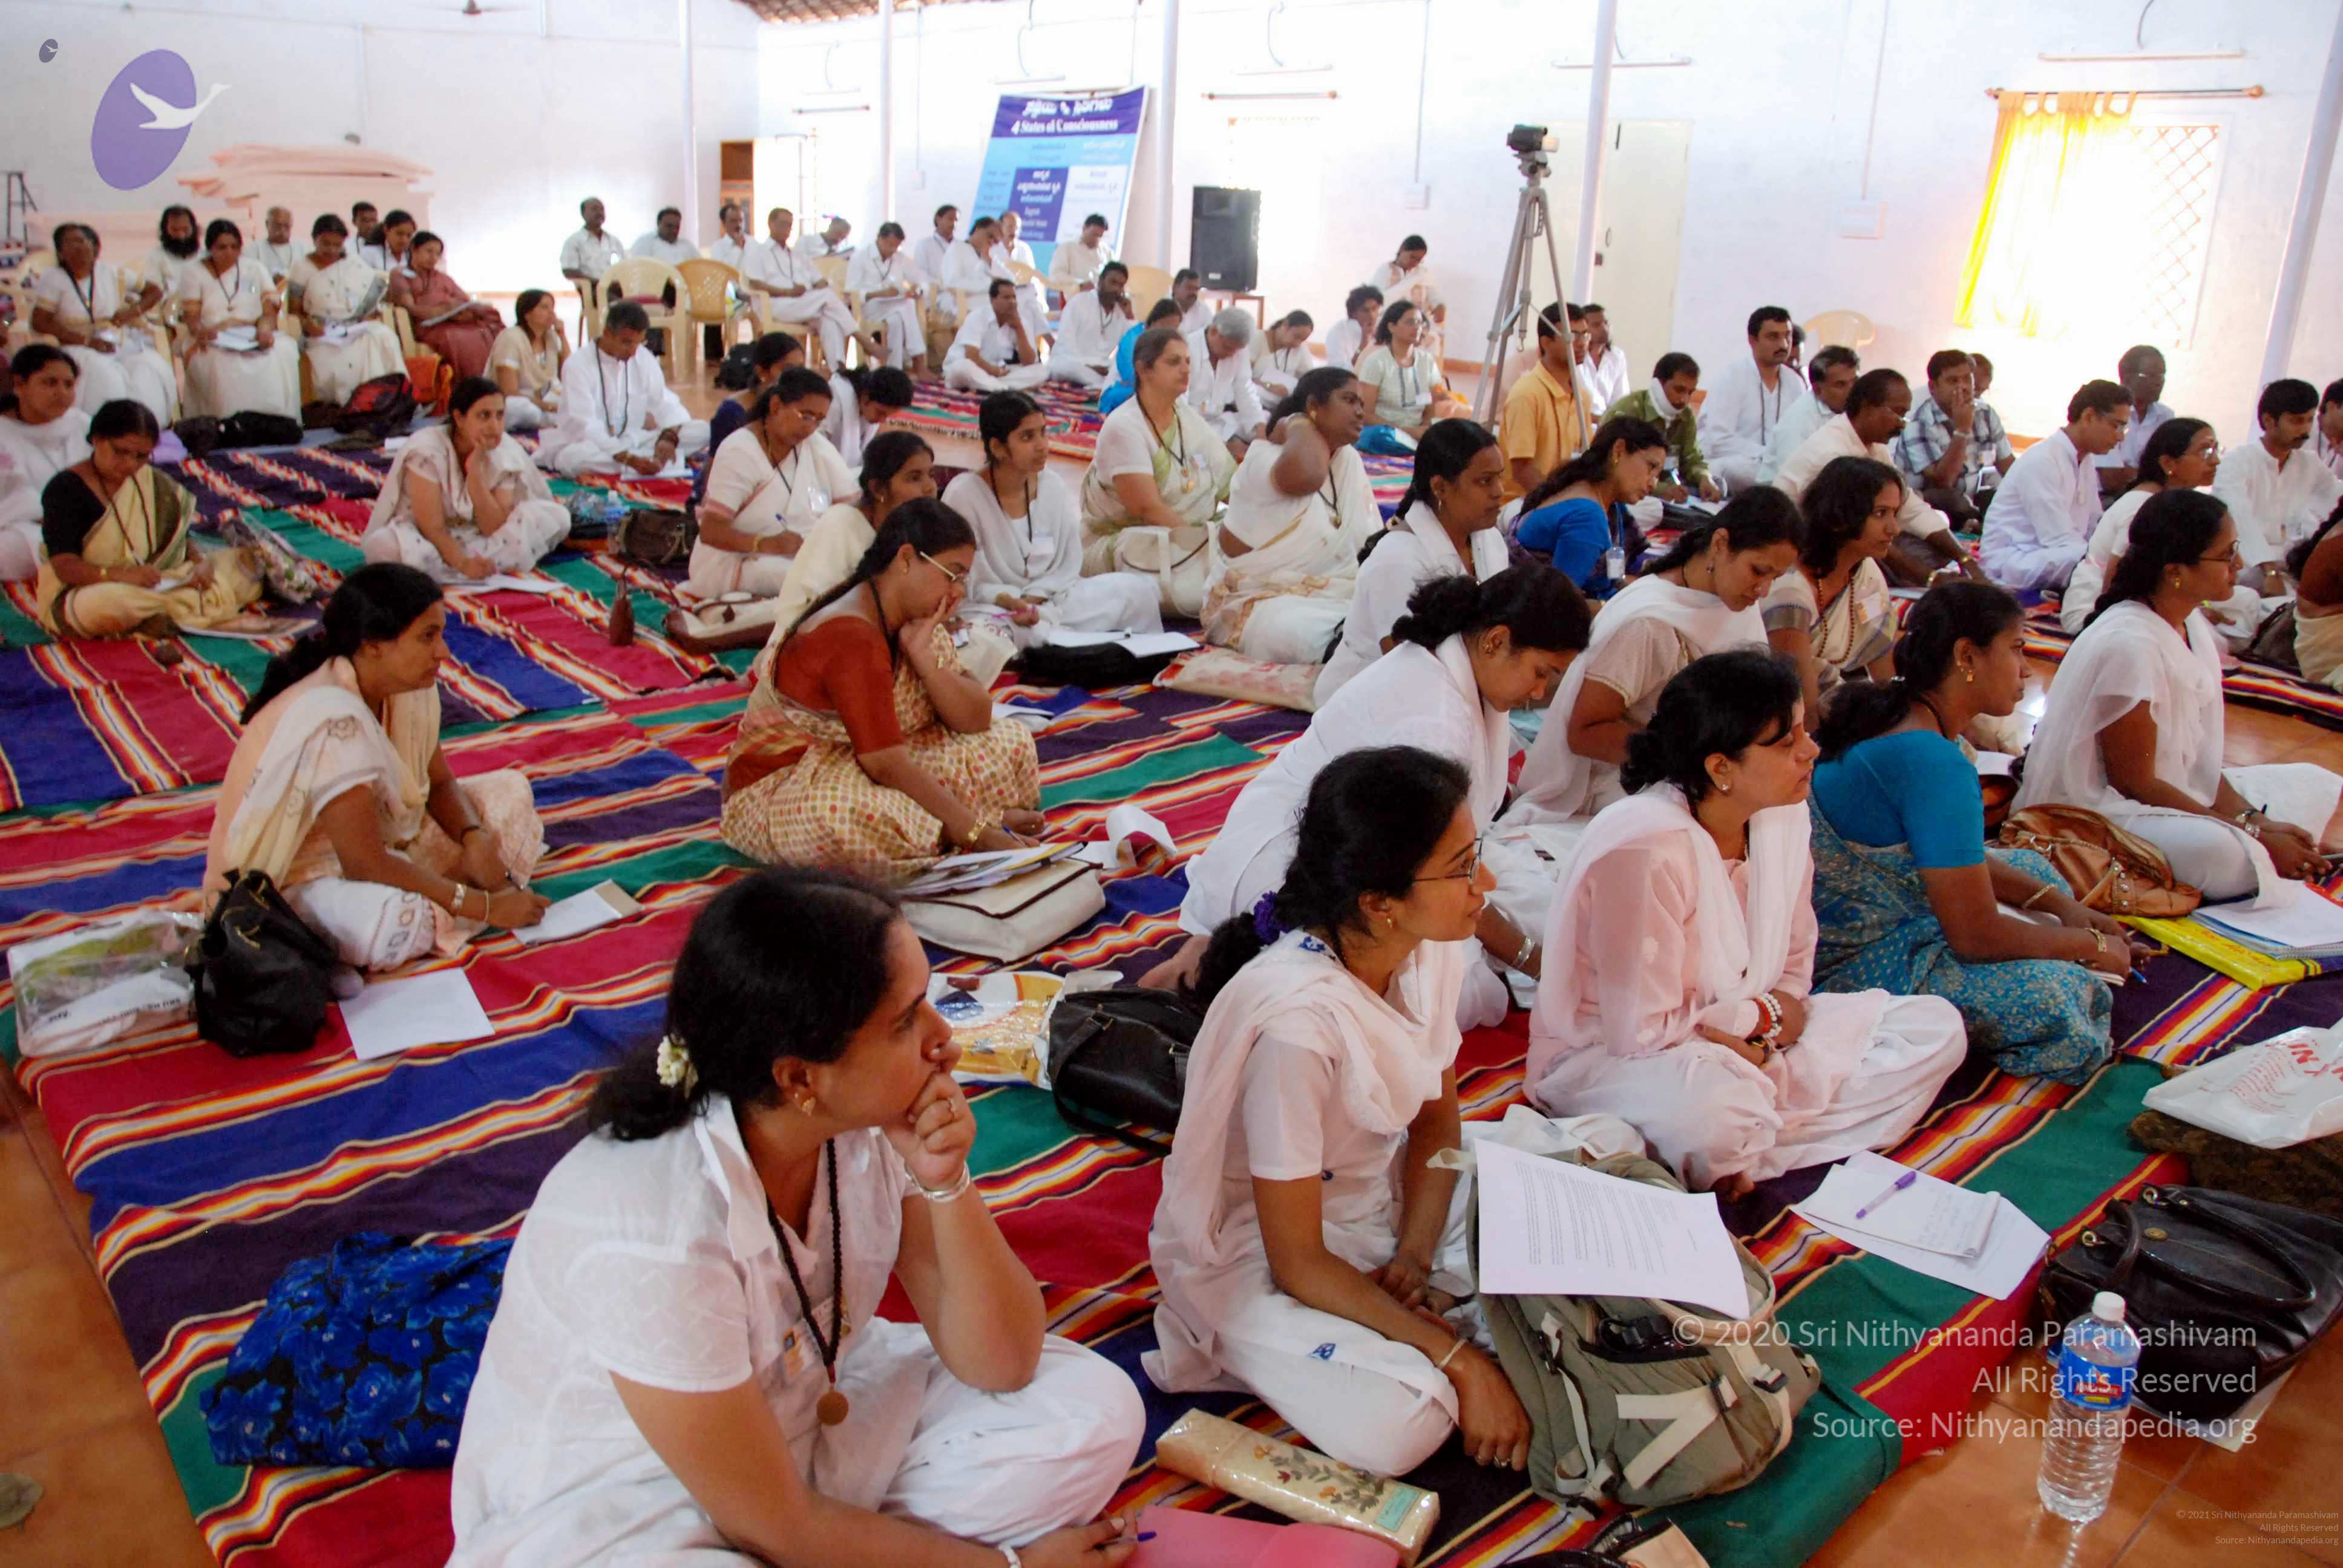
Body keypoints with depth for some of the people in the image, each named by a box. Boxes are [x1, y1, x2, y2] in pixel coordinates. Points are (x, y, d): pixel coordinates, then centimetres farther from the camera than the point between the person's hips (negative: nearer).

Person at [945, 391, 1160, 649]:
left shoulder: (1053, 486, 2)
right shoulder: (963, 494, -12)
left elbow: (1068, 565, 3)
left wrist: (1033, 598, -15)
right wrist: (1005, 600, -28)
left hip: (1045, 601, 4)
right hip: (992, 610, -4)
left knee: (1136, 589, -13)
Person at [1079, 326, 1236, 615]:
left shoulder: (1189, 417, 8)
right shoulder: (1123, 427, -14)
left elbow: (1231, 483, 4)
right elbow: (1148, 509, -23)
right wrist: (1204, 541, -25)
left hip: (1187, 539, 6)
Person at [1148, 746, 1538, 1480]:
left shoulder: (1429, 950, -11)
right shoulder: (1297, 1020, -34)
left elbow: (1437, 1121, 4)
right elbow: (1297, 1261, -25)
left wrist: (1413, 1257, -12)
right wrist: (1457, 1357, -25)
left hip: (1383, 1204, 7)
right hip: (1256, 1255, -7)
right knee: (1393, 1428, -29)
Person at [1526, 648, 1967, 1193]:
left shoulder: (1784, 817, -3)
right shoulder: (1643, 850, -27)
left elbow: (1794, 964, 9)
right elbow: (1639, 1029, -26)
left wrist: (1759, 1041, -13)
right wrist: (1763, 1017, -11)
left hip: (1745, 1041, 9)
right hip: (1606, 1058, -9)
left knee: (1935, 1028, -4)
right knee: (1713, 1101, -42)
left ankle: (1739, 1159, -14)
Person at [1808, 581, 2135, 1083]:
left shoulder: (1891, 714, 6)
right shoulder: (1934, 762, -24)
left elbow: (1956, 856, 19)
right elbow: (1976, 934, -22)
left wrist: (2063, 906, 9)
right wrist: (2093, 945, -5)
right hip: (1852, 962, -10)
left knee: (2031, 867, 24)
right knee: (2051, 1000, -27)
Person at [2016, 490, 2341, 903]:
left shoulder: (2191, 625, 4)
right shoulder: (2130, 645, -23)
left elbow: (2200, 761, 7)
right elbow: (2135, 783, -19)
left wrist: (2254, 820, -7)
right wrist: (2252, 832, -15)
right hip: (2098, 813, -10)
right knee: (2221, 851, -34)